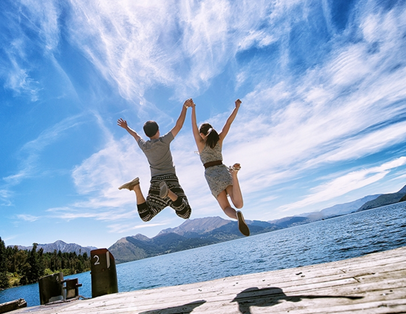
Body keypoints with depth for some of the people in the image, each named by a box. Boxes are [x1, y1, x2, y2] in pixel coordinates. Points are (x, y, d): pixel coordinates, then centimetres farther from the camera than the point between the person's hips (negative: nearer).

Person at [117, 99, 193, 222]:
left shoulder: (143, 146, 11)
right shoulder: (163, 141, -2)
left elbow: (135, 135, 32)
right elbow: (178, 125, -4)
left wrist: (126, 127, 51)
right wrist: (185, 107, -1)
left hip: (155, 181, 4)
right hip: (171, 179, -4)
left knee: (145, 216, 6)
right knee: (185, 214, -7)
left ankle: (136, 188, -17)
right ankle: (169, 192, -33)